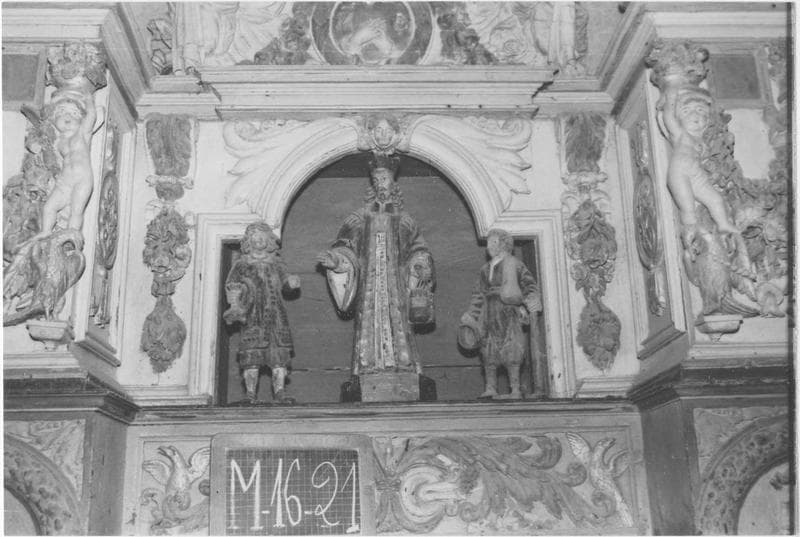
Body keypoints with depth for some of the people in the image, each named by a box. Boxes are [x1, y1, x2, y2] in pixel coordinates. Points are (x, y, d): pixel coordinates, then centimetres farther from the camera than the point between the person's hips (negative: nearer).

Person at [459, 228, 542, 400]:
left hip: (508, 311, -5)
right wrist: (471, 315, 14)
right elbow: (479, 294, 19)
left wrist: (530, 302, -19)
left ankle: (515, 390, -6)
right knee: (488, 350, 2)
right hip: (490, 313, 5)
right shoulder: (486, 269, 17)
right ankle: (490, 388, 8)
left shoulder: (514, 265, 1)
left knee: (510, 351, -8)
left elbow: (530, 285, -1)